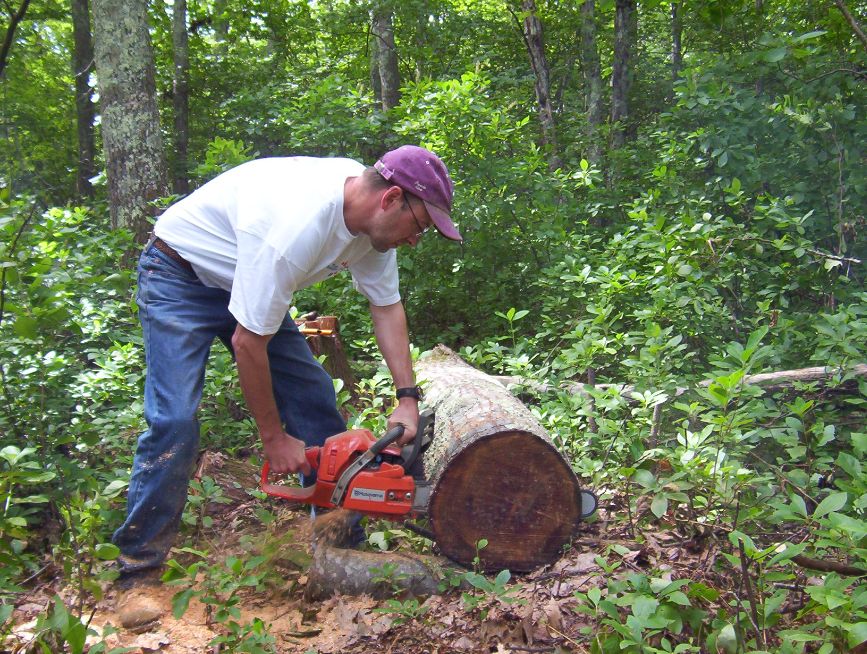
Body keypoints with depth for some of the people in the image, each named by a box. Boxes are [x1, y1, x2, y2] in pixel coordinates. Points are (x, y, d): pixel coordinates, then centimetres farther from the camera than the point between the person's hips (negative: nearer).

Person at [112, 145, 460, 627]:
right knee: (174, 420, -18)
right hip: (179, 275, -7)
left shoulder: (372, 215, -14)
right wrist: (273, 438, -20)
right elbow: (248, 342, -31)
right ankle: (138, 572, -2)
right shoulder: (297, 226, -39)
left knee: (314, 398, 0)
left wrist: (407, 398, -9)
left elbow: (387, 307, -2)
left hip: (250, 283, 8)